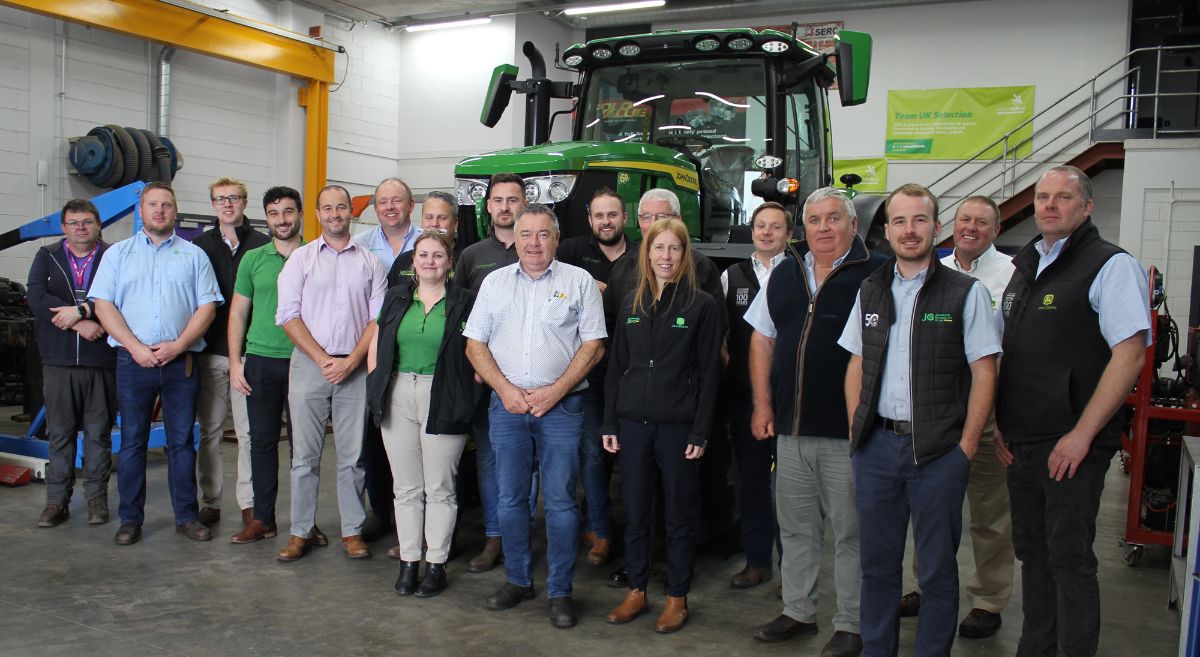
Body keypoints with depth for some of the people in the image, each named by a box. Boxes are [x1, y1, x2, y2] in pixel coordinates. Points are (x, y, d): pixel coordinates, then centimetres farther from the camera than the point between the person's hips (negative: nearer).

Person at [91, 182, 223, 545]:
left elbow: (207, 306, 3)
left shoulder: (194, 255, 10)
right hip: (133, 361, 0)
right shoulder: (118, 253, 11)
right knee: (132, 441, 5)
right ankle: (130, 519, 13)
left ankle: (186, 516, 12)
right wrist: (136, 347, -10)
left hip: (181, 361, 0)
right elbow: (104, 305, 2)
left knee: (182, 441, 5)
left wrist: (178, 345, -11)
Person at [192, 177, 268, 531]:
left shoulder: (263, 245, 3)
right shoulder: (200, 245, 10)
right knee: (209, 431, 7)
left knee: (249, 432, 1)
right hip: (209, 352, 2)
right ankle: (210, 501, 17)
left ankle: (249, 502, 10)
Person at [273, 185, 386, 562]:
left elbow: (379, 318, 4)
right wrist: (323, 360, -8)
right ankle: (300, 532, 12)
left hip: (354, 369, 0)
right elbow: (288, 315, 0)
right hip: (308, 364, 0)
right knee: (304, 455, 3)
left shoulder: (370, 263, 9)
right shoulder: (301, 258, 8)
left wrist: (350, 361, -8)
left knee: (352, 456, 4)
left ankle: (353, 531, 13)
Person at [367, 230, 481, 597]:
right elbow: (377, 346, 16)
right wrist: (377, 388, 7)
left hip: (443, 402, -3)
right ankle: (408, 562, 19)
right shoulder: (396, 298, 12)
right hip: (398, 398, 4)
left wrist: (468, 392, -7)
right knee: (406, 487, 9)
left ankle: (437, 564, 13)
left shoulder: (464, 302, 1)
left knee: (439, 488, 3)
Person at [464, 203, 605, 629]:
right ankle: (517, 580, 25)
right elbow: (475, 344, 8)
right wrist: (505, 389, -6)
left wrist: (554, 391, -11)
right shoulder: (495, 282, 11)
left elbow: (593, 345, -2)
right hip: (506, 405, 3)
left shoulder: (579, 281, 3)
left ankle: (560, 591, 11)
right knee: (510, 499, 9)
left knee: (560, 501, 0)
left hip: (561, 406, -3)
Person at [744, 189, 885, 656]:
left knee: (849, 532, 6)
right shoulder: (785, 275, 11)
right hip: (791, 429, 5)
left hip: (848, 431, -5)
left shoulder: (877, 275, -6)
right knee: (795, 528, 15)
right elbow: (763, 339, 15)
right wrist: (762, 404, 8)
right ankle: (798, 612, 30)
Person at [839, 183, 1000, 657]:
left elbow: (984, 373, -5)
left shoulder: (966, 293, -4)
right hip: (876, 445, 4)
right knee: (877, 560, 14)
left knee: (937, 567, 8)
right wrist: (856, 433, 5)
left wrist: (965, 447, -9)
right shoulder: (871, 292, 9)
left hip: (938, 451, -4)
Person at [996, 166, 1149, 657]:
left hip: (1071, 447, -7)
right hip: (1020, 443, 7)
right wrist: (1000, 423, 12)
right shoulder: (1026, 267, 14)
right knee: (1032, 551, 15)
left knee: (1069, 557, 0)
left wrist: (1081, 434, -19)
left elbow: (1130, 355, -17)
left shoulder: (1111, 266, -9)